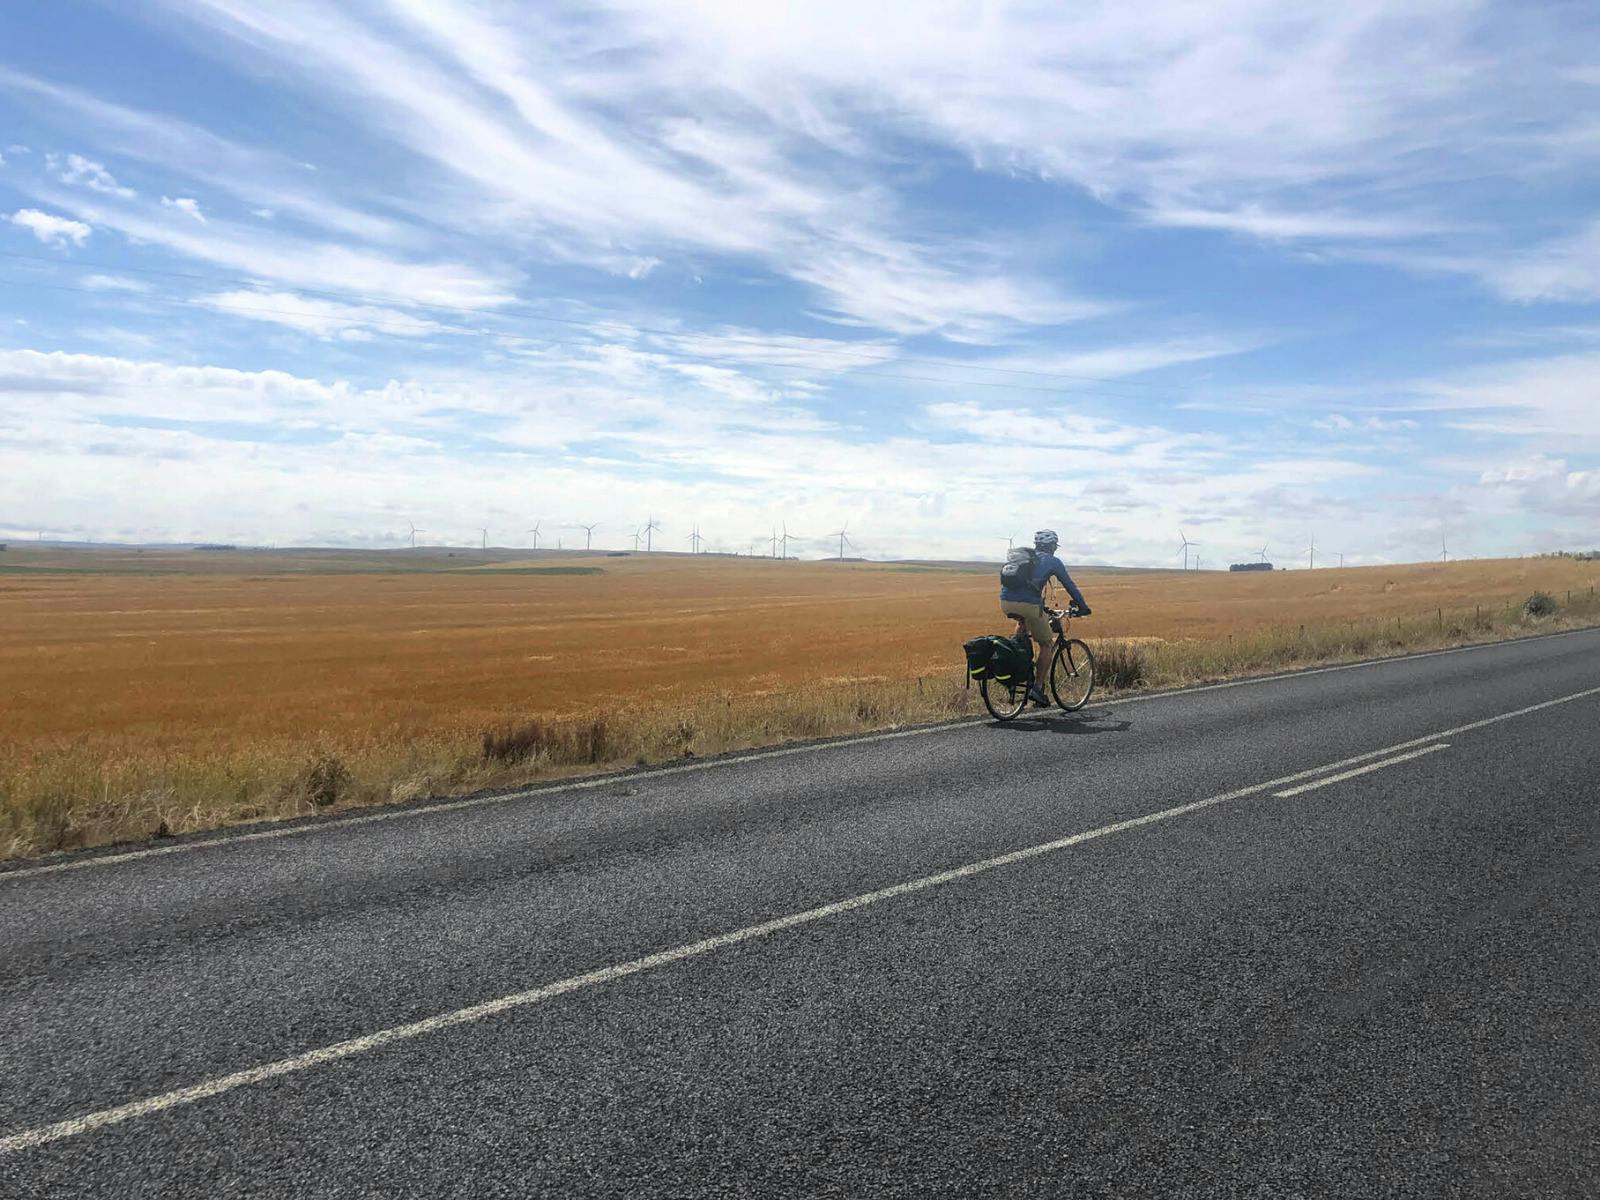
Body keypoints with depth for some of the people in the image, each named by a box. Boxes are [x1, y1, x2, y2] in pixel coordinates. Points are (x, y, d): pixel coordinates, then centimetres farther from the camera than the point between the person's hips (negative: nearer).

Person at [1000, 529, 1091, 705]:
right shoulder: (1053, 561, 14)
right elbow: (1070, 585, 17)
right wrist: (1083, 607, 30)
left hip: (1005, 602, 5)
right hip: (1029, 604, -5)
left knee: (1023, 621, 38)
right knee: (1046, 644, 12)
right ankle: (1037, 687, 4)